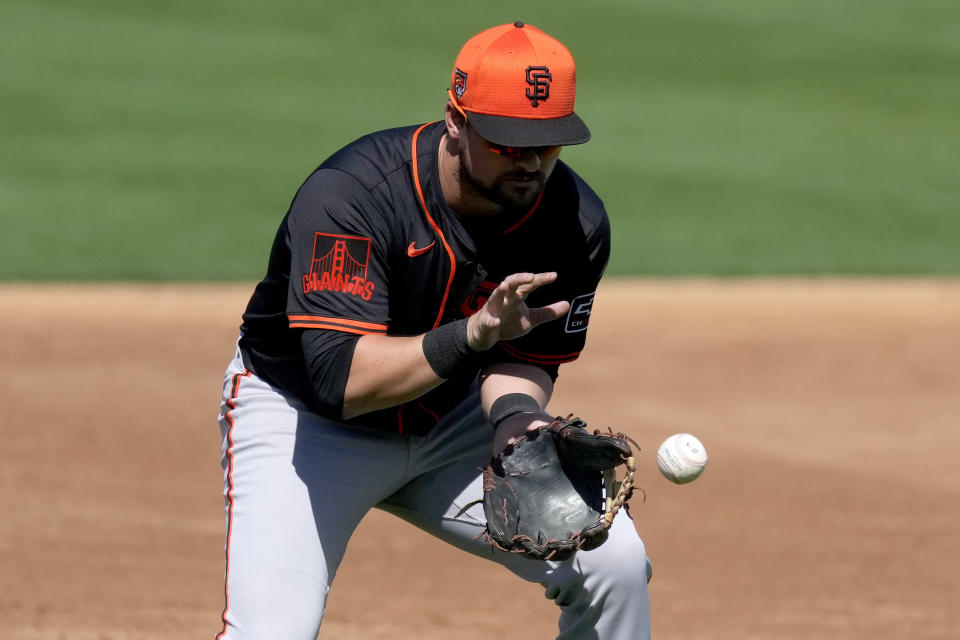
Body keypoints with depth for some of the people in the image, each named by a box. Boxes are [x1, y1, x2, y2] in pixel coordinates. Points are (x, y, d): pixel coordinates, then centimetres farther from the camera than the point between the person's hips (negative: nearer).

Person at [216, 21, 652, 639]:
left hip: (448, 423, 5)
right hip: (300, 414, -5)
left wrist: (515, 414, -32)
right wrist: (473, 334, -50)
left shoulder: (576, 222, -16)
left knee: (616, 562, -9)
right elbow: (339, 379, -38)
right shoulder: (350, 194, -32)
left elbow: (526, 355, -8)